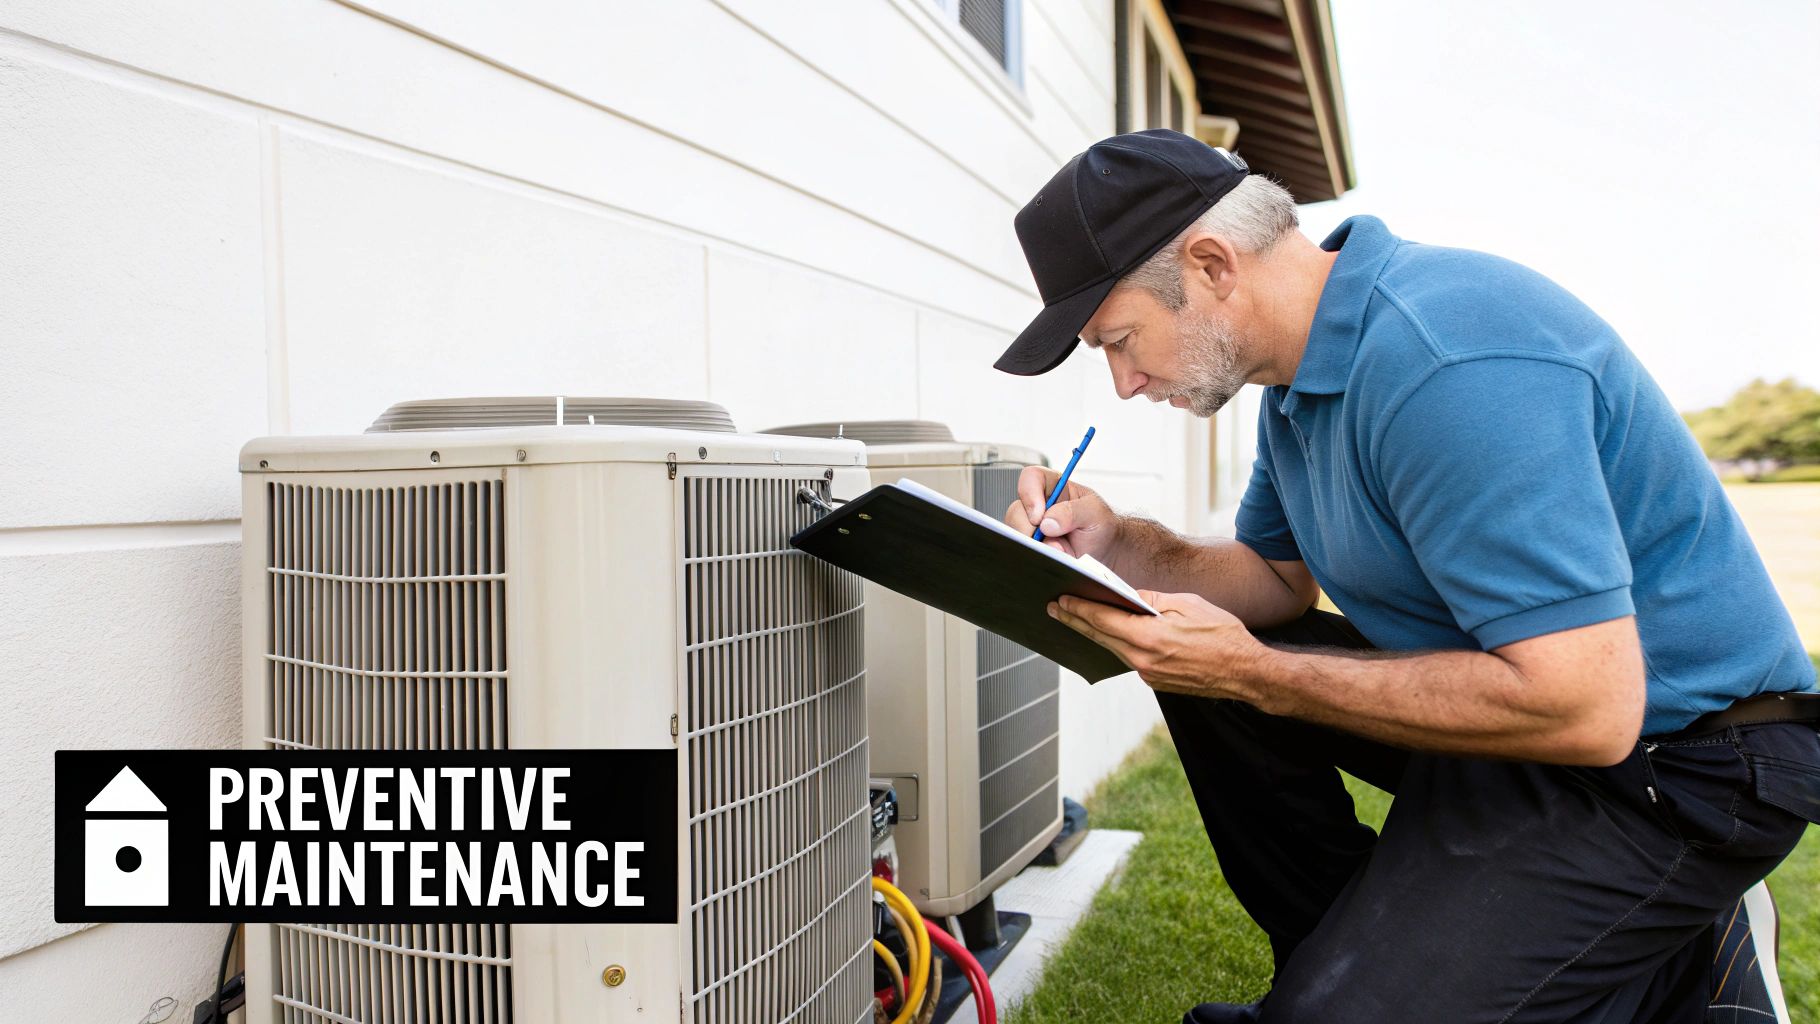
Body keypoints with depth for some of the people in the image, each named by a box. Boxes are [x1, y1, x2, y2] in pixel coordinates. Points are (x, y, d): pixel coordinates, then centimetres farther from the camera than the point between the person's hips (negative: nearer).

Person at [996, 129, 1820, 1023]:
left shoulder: (1442, 358, -29)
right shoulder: (1305, 365, 3)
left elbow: (1586, 709, -31)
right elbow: (1279, 577, 13)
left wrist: (1250, 675, -27)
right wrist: (1115, 544, -5)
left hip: (1665, 759, -9)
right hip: (1521, 683, 9)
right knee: (1193, 664, 5)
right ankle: (1340, 947, 14)